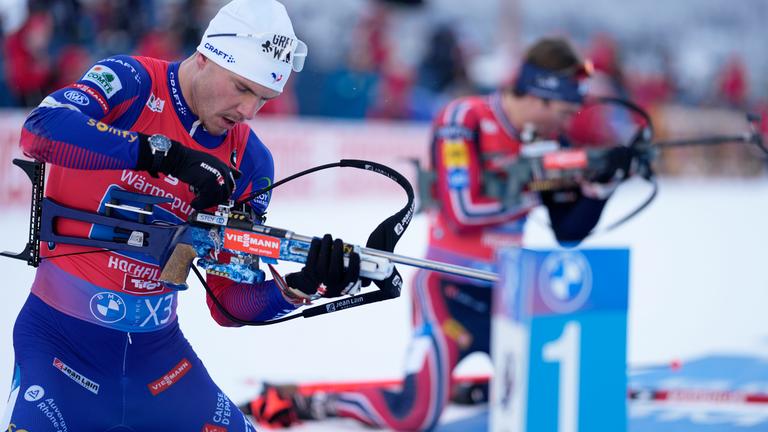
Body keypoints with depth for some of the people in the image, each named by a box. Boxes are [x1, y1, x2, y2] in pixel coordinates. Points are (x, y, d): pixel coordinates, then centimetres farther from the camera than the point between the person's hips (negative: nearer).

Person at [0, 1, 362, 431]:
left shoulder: (249, 164, 0)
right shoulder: (131, 83, -10)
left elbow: (229, 303, 1)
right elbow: (40, 129, -31)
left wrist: (296, 289, -18)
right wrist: (164, 153, -34)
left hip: (157, 346, 5)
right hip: (60, 335, -5)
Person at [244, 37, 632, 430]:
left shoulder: (545, 142, 4)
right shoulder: (465, 120, -15)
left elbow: (569, 232, 5)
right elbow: (462, 210, -23)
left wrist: (602, 181, -9)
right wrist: (532, 193, -17)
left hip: (505, 294, 7)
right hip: (449, 289, -7)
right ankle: (295, 399, 4)